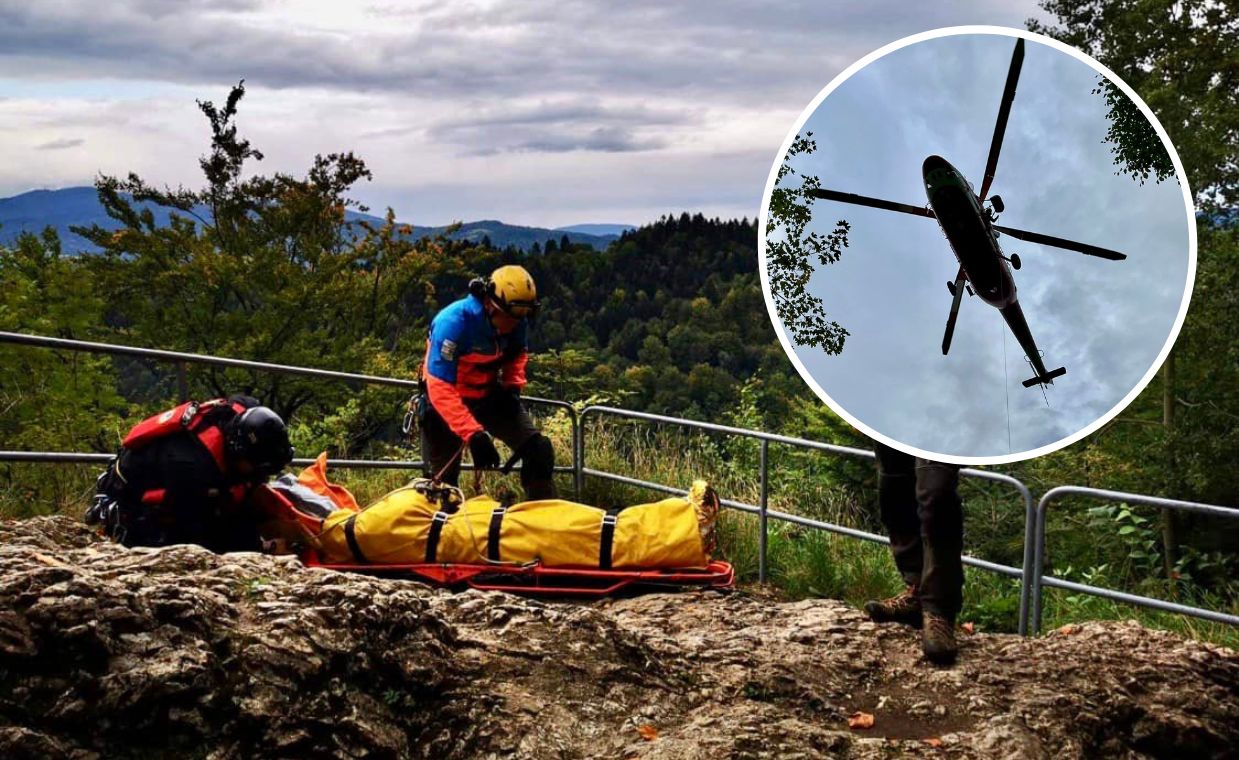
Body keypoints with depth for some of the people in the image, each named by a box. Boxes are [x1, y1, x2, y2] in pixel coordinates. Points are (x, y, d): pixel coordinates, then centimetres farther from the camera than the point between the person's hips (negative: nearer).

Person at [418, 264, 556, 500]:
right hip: (447, 401, -4)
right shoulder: (453, 322, -32)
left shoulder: (516, 322, -14)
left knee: (539, 449, -8)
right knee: (442, 477, 2)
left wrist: (513, 386, -8)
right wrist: (473, 434, -42)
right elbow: (440, 388, -34)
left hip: (489, 395, 5)